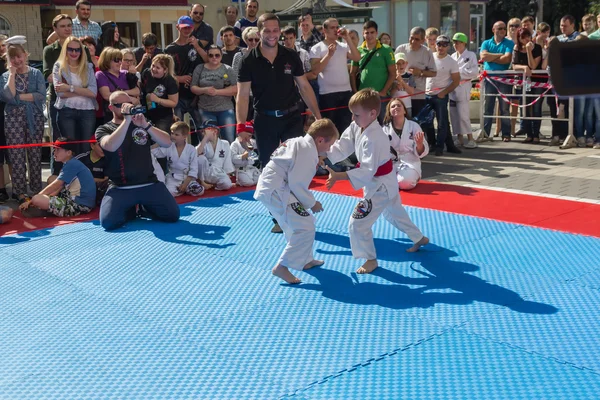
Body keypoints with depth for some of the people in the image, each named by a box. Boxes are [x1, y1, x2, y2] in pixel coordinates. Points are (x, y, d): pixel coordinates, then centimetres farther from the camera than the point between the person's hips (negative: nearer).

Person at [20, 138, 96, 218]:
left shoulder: (71, 164, -12)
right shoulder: (72, 164, 18)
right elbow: (58, 188, 15)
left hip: (79, 205, -11)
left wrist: (30, 201, -6)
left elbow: (54, 186, -12)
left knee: (36, 199, -20)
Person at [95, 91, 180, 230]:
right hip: (120, 188, -2)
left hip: (149, 184, 2)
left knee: (173, 215, -13)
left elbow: (167, 143, -2)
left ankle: (143, 208, 17)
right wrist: (127, 120, -21)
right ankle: (131, 210, 11)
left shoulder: (142, 124, 12)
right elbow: (111, 146, -21)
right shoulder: (104, 129, 4)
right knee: (108, 222, -23)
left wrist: (146, 125, -16)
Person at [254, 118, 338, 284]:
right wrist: (312, 203, -5)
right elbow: (297, 183, -17)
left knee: (296, 224, 24)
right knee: (305, 227, -12)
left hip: (270, 187, 11)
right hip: (275, 191, -11)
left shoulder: (299, 143, 16)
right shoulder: (308, 150, -15)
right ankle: (282, 267, -7)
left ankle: (305, 260, 37)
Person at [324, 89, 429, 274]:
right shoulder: (356, 128, -5)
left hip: (380, 186, -10)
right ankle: (419, 238, 52)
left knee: (358, 224, -7)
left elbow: (367, 171, -34)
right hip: (384, 183, 10)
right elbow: (341, 148, -7)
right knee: (395, 213, 31)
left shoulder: (374, 139, -32)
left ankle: (370, 259, 12)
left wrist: (337, 176, -39)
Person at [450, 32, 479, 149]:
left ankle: (470, 139, -4)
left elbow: (474, 72, -9)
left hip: (463, 89, -6)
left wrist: (459, 72, -9)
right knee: (454, 115, 6)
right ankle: (459, 138, 14)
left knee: (463, 115, -11)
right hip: (452, 89, 6)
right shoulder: (452, 56, 16)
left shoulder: (471, 55, 0)